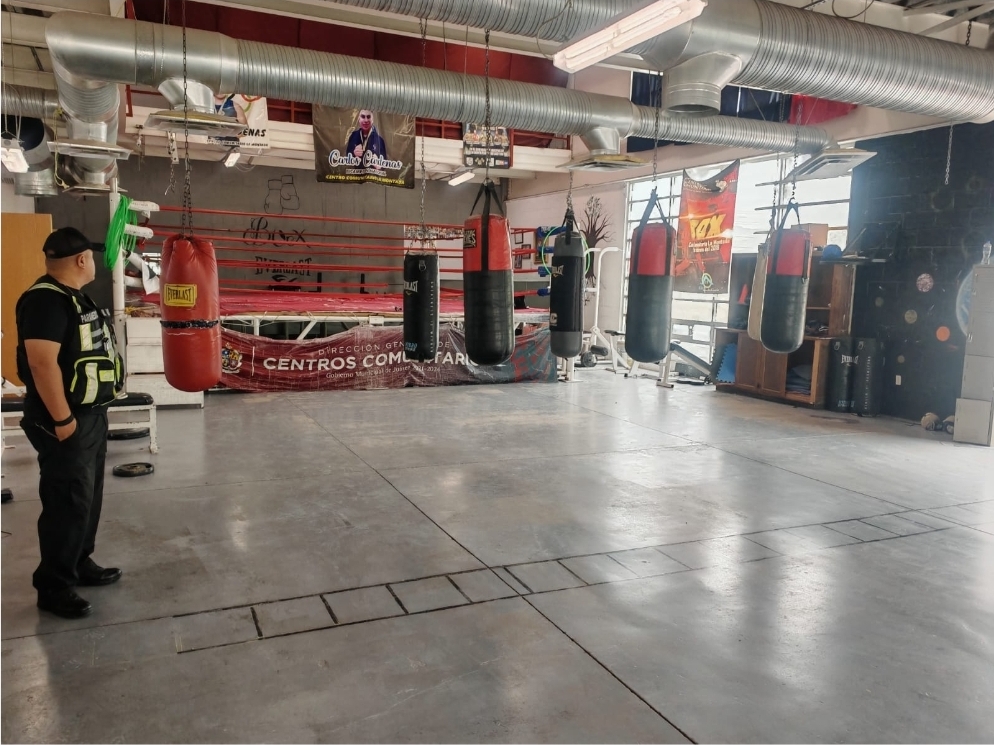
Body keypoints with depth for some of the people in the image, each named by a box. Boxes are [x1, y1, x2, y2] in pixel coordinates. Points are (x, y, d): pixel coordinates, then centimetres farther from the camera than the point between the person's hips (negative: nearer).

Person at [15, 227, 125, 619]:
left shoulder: (75, 297, 13)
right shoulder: (45, 300, -20)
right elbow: (43, 363, -26)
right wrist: (63, 419, -24)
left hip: (92, 414, 10)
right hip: (67, 422, -10)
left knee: (89, 496, 18)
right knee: (68, 502, -3)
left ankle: (80, 564, 32)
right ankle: (53, 586, 9)